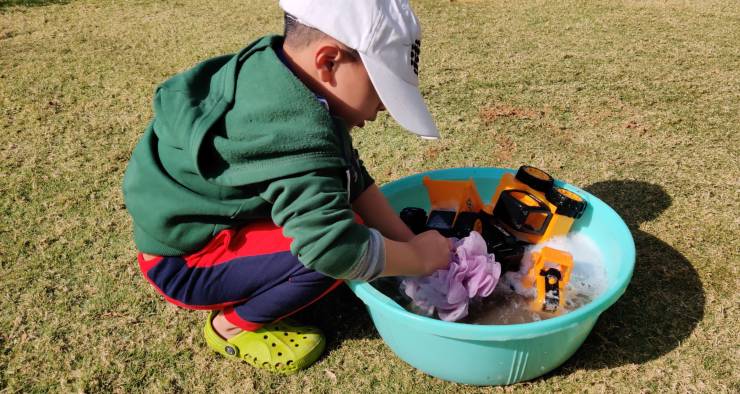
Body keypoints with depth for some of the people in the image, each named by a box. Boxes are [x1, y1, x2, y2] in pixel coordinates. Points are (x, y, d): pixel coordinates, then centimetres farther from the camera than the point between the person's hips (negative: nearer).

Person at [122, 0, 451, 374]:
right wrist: (419, 256, -20)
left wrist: (407, 240, -4)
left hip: (195, 224, 9)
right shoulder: (297, 135, -35)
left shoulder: (282, 81, -4)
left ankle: (244, 294, 9)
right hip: (180, 262, -9)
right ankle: (232, 326, -2)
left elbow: (354, 179, 2)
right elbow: (337, 249, -38)